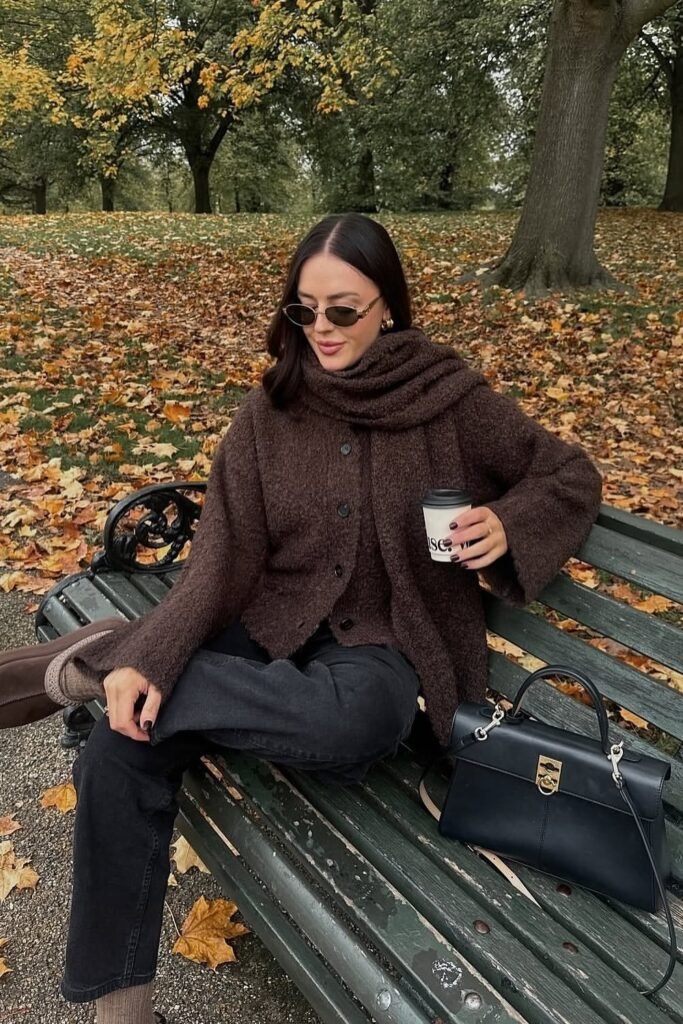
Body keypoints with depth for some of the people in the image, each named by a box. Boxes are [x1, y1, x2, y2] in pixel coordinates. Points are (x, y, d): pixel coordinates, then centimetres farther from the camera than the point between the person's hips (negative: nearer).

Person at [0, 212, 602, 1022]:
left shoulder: (449, 398, -5)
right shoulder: (269, 411, 0)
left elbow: (569, 476, 5)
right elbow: (222, 554, -6)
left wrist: (509, 526, -18)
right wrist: (153, 656, -22)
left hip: (381, 639, -1)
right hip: (269, 623, 2)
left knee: (350, 724, -39)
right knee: (117, 752, -21)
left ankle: (99, 660, -16)